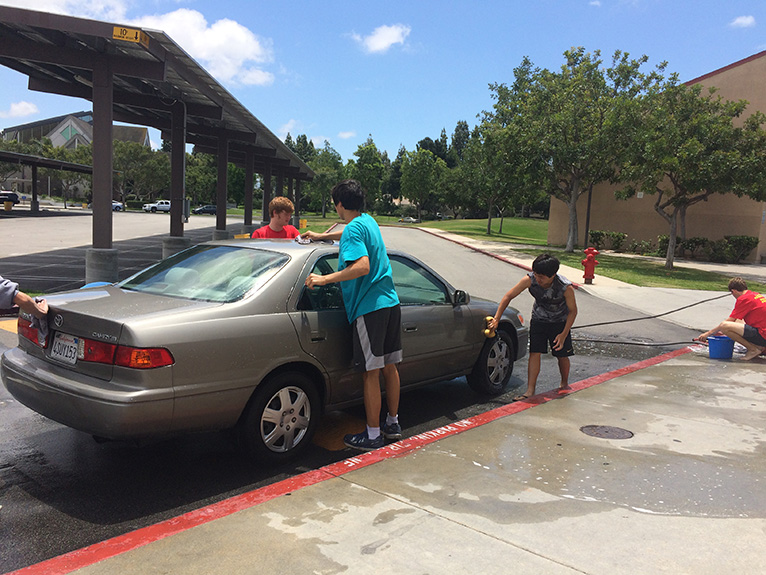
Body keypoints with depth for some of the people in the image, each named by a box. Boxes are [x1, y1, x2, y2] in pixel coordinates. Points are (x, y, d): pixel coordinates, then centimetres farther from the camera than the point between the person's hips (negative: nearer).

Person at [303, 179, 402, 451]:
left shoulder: (353, 228, -11)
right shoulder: (368, 220, 17)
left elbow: (363, 266, -25)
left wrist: (324, 279, -23)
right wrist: (321, 236, 51)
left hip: (369, 309, -9)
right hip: (390, 303, 9)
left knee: (371, 374, -2)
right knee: (389, 367, 16)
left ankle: (372, 435, 6)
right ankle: (393, 423, 28)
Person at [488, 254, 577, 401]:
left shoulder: (566, 288, -31)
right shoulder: (529, 280, -27)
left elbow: (573, 311, -15)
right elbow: (508, 296, -18)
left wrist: (563, 334, -19)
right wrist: (496, 319, -22)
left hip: (560, 322, -1)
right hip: (538, 320, 1)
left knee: (562, 355, 6)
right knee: (534, 353, -10)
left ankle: (564, 384, 33)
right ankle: (530, 390, -8)